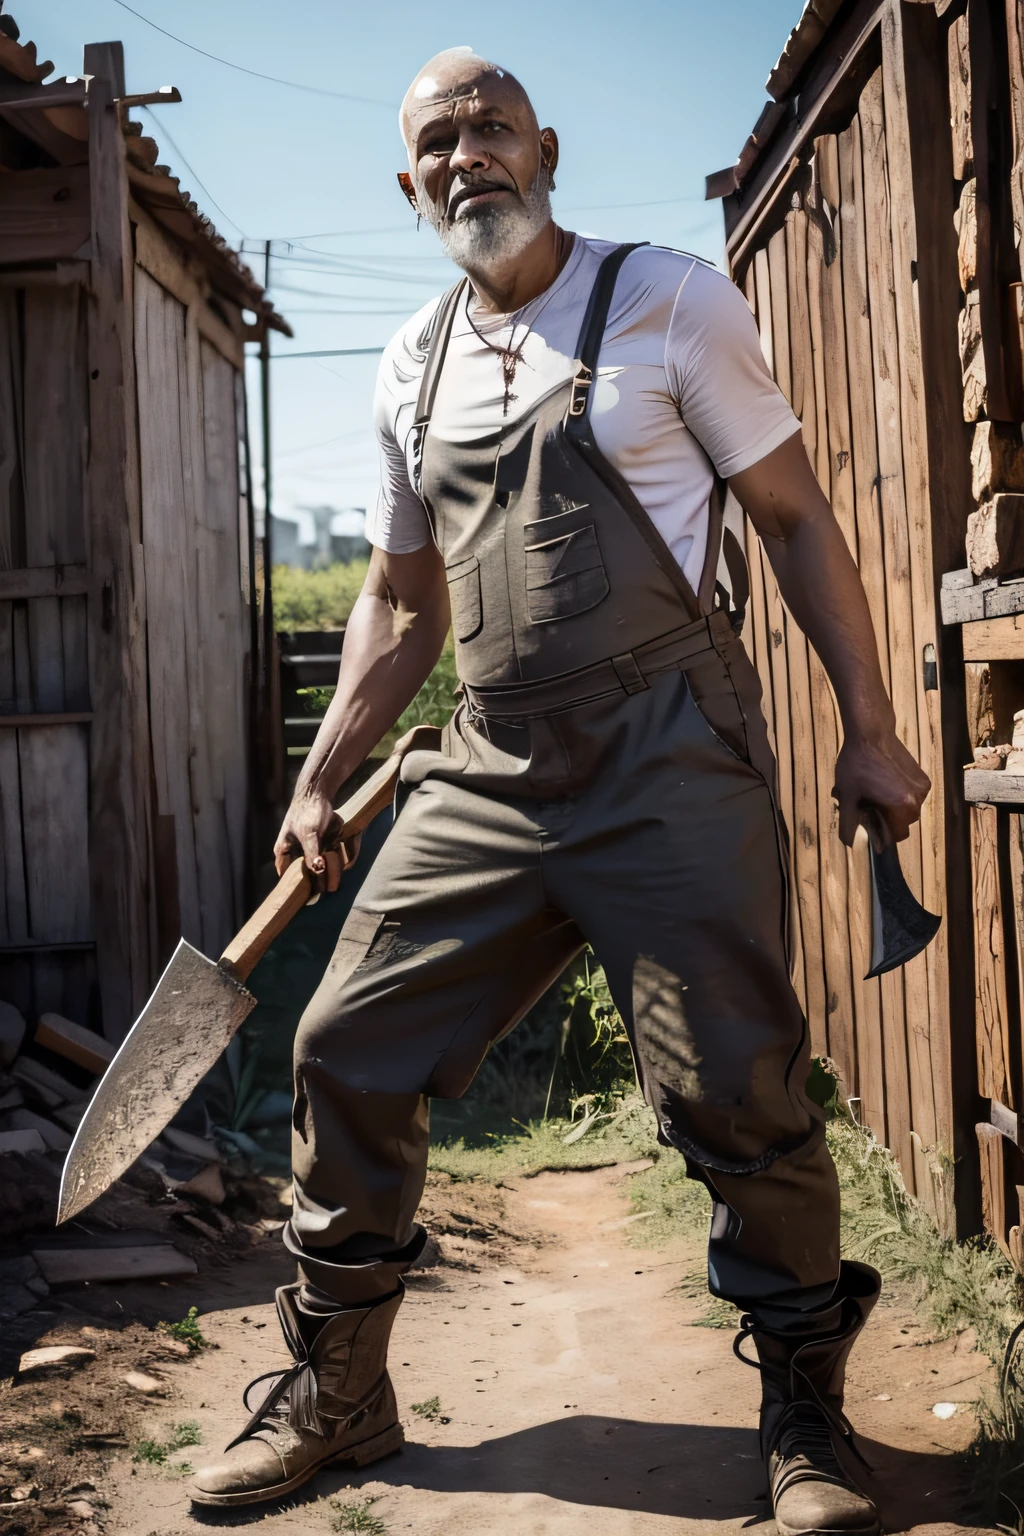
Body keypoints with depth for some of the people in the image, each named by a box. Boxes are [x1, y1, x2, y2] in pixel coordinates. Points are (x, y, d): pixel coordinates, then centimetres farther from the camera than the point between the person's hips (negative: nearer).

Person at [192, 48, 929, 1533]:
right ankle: (334, 1396, 21)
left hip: (668, 757, -5)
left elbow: (796, 518, 2)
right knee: (347, 1055, 3)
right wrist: (319, 784, 19)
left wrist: (870, 730, -3)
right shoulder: (410, 368, 15)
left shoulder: (668, 297, 1)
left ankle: (806, 1416, 17)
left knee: (735, 1090, -7)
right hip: (487, 769, 5)